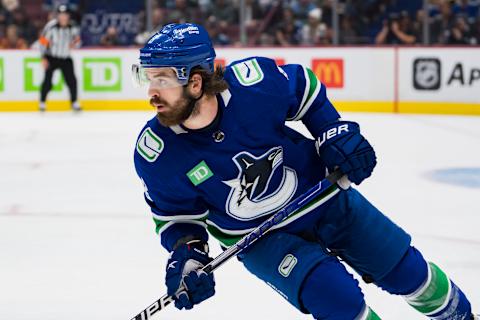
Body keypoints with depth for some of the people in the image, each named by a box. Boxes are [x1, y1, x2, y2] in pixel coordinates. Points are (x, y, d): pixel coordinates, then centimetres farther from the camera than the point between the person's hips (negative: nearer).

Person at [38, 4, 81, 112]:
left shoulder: (72, 27, -4)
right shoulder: (51, 26, -17)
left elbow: (77, 41, 7)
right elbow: (43, 41, -13)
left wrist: (75, 43, -19)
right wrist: (44, 58, -16)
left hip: (66, 58, 3)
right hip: (51, 57, -3)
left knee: (71, 80, -2)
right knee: (48, 80, -10)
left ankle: (74, 103, 11)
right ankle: (42, 103, 4)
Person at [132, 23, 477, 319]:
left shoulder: (255, 81, -27)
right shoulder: (156, 152, -24)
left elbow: (305, 88, -4)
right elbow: (176, 213, -6)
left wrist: (336, 132, -13)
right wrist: (186, 253, -23)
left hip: (321, 195, 1)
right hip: (259, 237, -1)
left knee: (406, 270, 11)